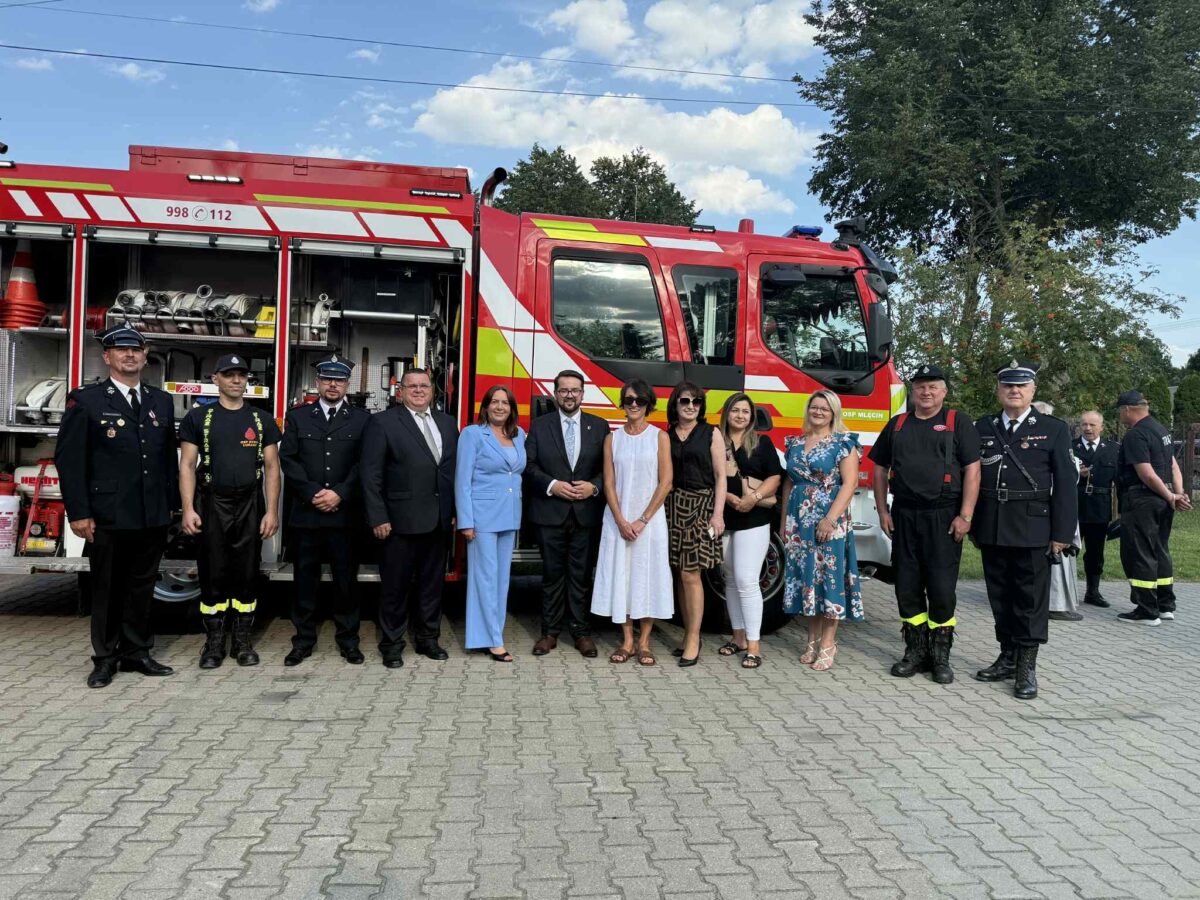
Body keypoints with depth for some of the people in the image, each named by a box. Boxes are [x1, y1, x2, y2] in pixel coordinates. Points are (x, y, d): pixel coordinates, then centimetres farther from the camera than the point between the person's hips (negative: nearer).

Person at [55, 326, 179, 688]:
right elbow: (68, 458, -6)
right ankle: (105, 658, 21)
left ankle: (136, 652, 24)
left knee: (142, 587, 12)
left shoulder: (162, 402, 11)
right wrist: (79, 512, -11)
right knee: (106, 589, 8)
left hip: (153, 517, 4)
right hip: (107, 517, -4)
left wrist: (171, 504, 10)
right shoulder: (85, 400, -3)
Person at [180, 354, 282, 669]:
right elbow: (187, 465, 0)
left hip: (250, 507, 1)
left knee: (247, 573, 5)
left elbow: (271, 467, 4)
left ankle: (243, 640, 15)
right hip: (211, 506, -1)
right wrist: (188, 509, -9)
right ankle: (214, 641, 14)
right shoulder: (198, 417, 3)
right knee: (212, 574, 4)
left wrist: (271, 511, -4)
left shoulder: (262, 420, 6)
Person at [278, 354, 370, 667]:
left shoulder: (362, 419, 6)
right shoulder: (298, 416, 9)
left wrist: (339, 494, -12)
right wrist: (312, 494, -10)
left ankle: (348, 638, 15)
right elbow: (288, 458, 1)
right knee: (305, 577, 7)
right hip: (306, 512, 1)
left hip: (346, 513, -1)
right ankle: (304, 638, 18)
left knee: (346, 578, 5)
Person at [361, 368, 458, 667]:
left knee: (432, 583, 13)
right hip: (401, 520, -4)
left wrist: (456, 511, 6)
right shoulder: (383, 423, -4)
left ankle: (427, 638, 27)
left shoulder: (447, 423, 11)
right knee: (395, 585, 5)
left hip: (439, 520, 5)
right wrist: (378, 518, -12)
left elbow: (455, 469, 12)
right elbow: (371, 474, -8)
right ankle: (391, 644, 19)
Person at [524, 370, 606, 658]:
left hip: (587, 513, 0)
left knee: (581, 574, 5)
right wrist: (552, 485, -12)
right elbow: (529, 465, 1)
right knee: (552, 574, 7)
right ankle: (550, 631, 15)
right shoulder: (539, 426, 5)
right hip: (550, 513, 0)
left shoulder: (599, 426, 7)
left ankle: (580, 630, 14)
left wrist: (593, 486, -11)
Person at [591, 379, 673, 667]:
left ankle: (644, 641, 10)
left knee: (648, 574, 1)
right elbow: (609, 483, 1)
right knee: (620, 574, 2)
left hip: (650, 517, -2)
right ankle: (626, 640, 12)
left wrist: (643, 520, -10)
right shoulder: (612, 439, 6)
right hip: (618, 519, 2)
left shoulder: (659, 436, 0)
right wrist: (621, 521, -10)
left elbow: (665, 483, -5)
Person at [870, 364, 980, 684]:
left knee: (942, 589, -1)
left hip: (943, 518, -4)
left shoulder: (959, 423, 1)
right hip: (904, 517, 4)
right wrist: (882, 511, 5)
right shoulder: (897, 425, 12)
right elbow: (880, 469, 14)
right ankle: (916, 652, 17)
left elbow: (972, 470, -5)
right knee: (908, 588, 7)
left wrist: (965, 516, -13)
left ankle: (941, 656, 11)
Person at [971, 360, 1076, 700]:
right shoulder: (982, 428, 9)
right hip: (992, 529, 3)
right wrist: (972, 524, 6)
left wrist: (1061, 534, -8)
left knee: (1031, 598, 1)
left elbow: (1065, 484, -3)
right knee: (1000, 597, 11)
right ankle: (1008, 658, 23)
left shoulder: (1053, 429, 1)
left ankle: (1027, 668, 9)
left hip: (1033, 529, -3)